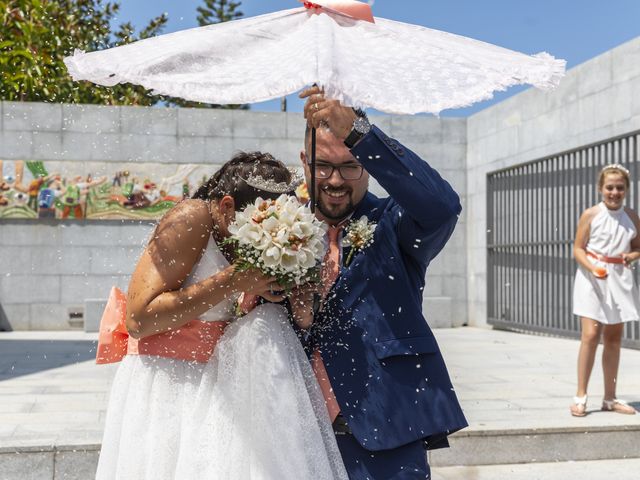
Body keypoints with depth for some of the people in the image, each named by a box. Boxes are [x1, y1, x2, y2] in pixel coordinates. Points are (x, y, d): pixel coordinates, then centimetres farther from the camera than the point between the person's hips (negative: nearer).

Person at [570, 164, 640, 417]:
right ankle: (580, 396, -3)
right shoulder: (590, 215, -7)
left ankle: (610, 398, 20)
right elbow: (578, 249, -6)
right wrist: (593, 267, -23)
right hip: (592, 280, -4)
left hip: (620, 280, 4)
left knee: (614, 338, 10)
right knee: (590, 335, -12)